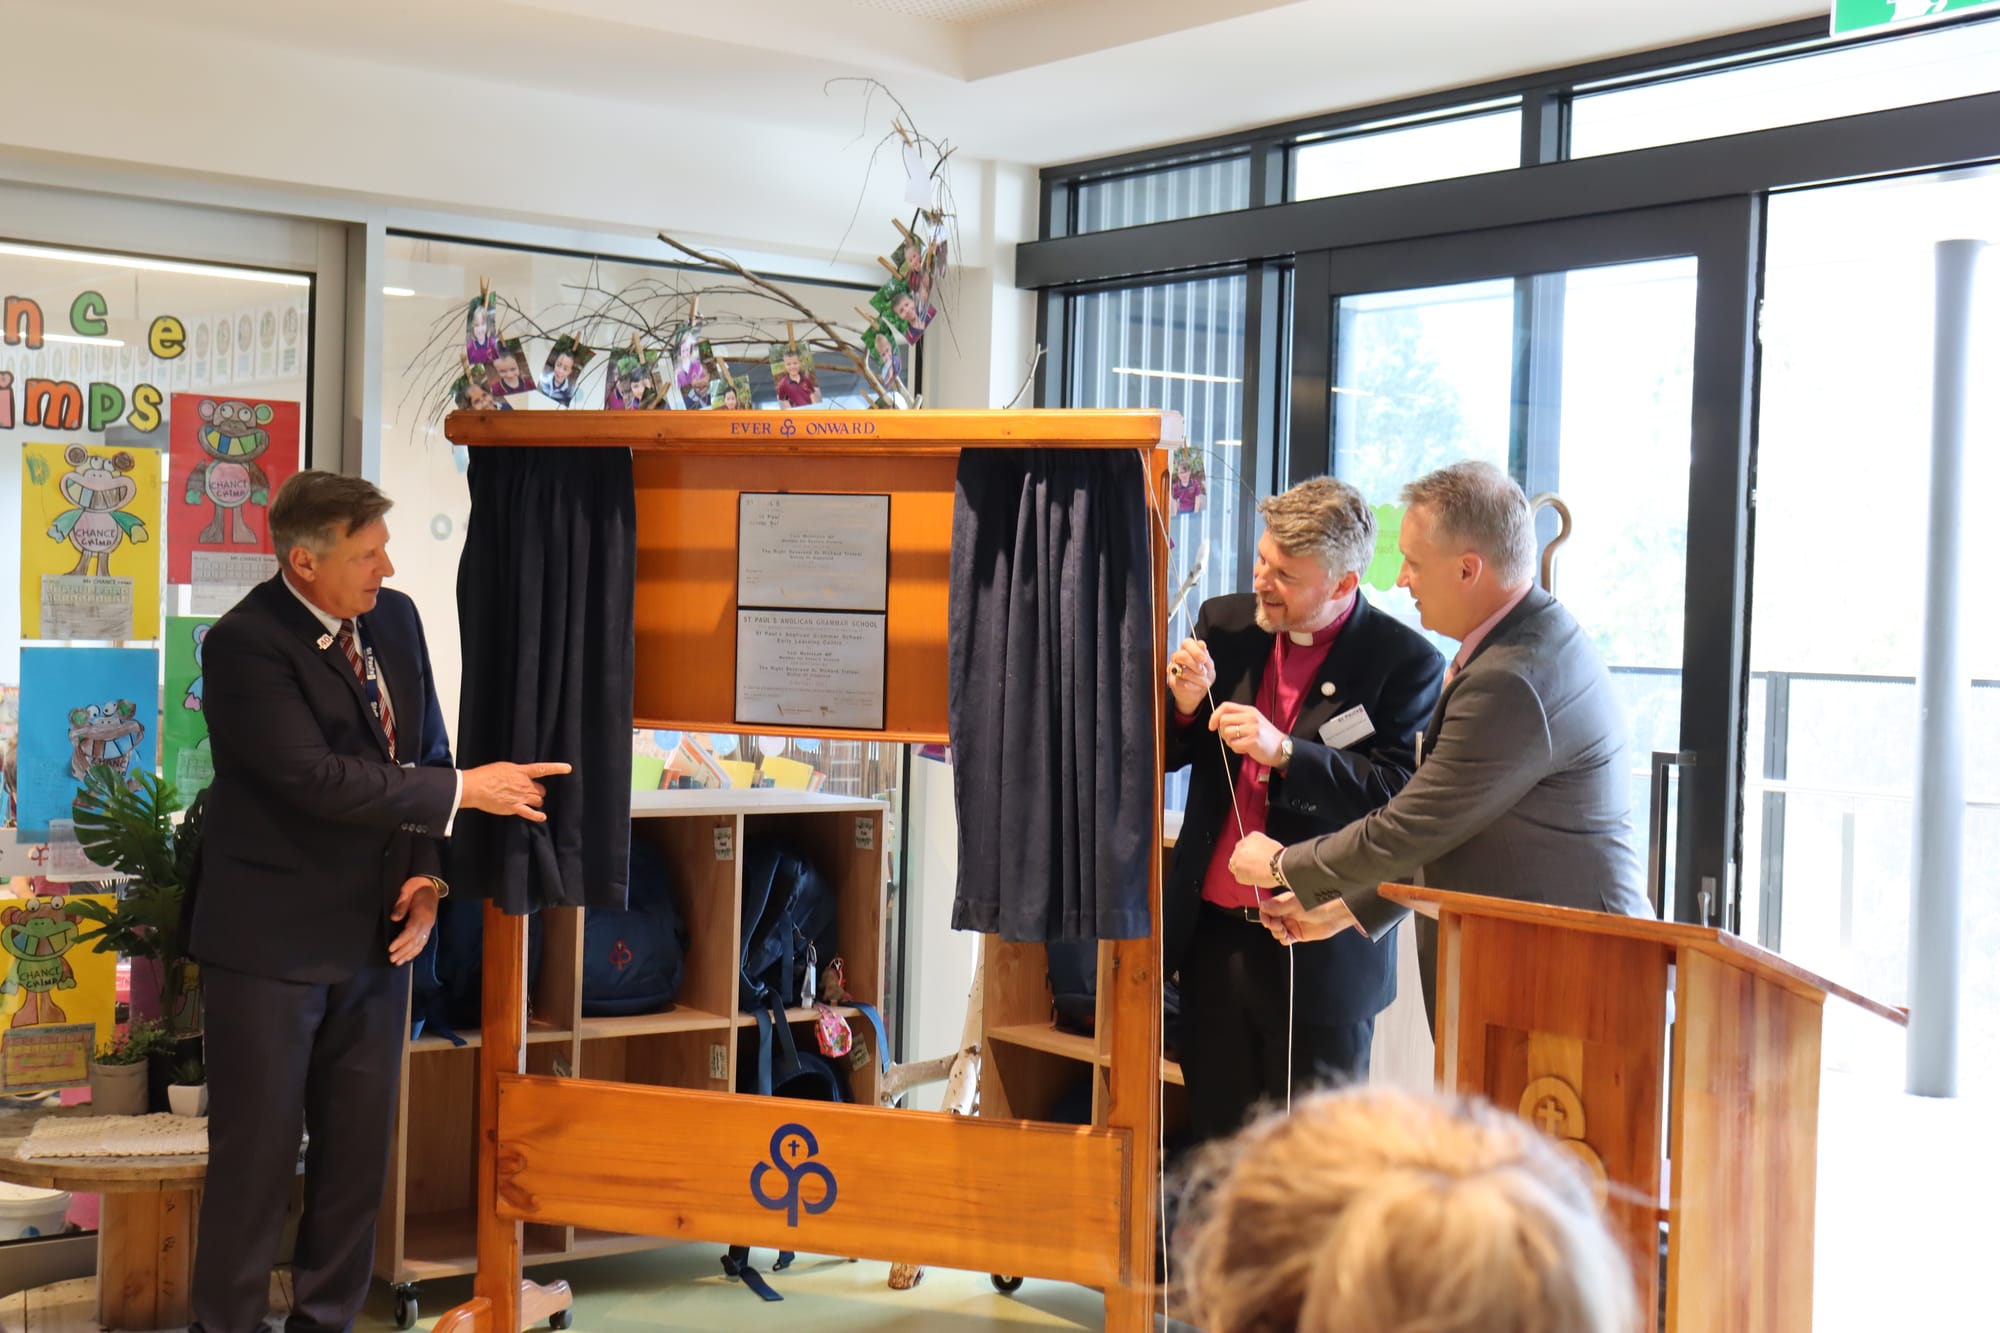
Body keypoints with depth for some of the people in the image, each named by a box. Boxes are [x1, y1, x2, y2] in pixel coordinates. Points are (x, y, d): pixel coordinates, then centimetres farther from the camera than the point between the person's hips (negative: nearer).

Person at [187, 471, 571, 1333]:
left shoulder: (394, 618, 5)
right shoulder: (245, 644, -17)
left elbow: (424, 753, 12)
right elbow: (314, 777, -25)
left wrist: (426, 874, -2)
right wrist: (462, 791, -22)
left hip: (376, 933, 7)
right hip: (273, 940, -6)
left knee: (359, 1150, 13)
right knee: (257, 1155, 3)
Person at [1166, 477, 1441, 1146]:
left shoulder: (1405, 662, -8)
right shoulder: (1225, 623, 7)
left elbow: (1401, 798, -17)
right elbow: (1163, 757, 14)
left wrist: (1284, 753, -26)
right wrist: (1185, 706, -8)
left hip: (1320, 956, -5)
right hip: (1214, 936, 5)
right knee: (1215, 1142, 11)